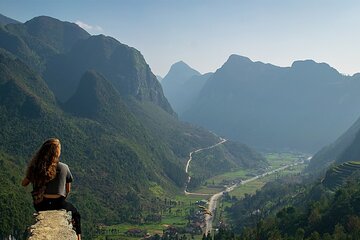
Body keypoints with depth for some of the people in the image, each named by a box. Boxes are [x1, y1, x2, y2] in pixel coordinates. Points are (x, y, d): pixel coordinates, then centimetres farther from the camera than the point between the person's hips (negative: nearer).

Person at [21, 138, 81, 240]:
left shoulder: (35, 167, -5)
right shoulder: (63, 168, -11)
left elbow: (24, 183, 9)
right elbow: (68, 190, 1)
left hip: (39, 206, 4)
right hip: (57, 205, -4)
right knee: (75, 213, 27)